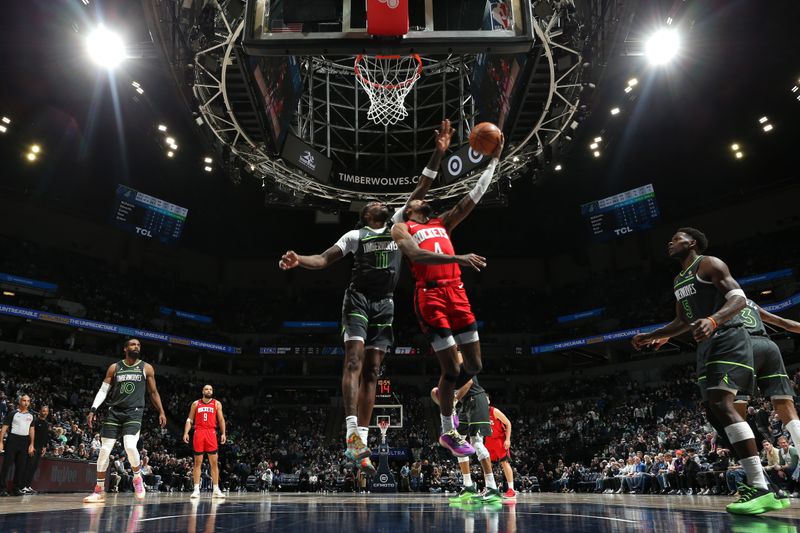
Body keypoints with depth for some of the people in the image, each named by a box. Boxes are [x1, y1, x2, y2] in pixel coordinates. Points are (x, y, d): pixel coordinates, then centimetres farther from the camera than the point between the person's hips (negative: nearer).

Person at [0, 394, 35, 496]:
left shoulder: (31, 415, 12)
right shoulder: (13, 413, -1)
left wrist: (31, 445, 9)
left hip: (25, 442, 4)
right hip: (13, 439, -4)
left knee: (21, 466, 5)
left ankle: (16, 488, 11)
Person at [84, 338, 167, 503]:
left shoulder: (146, 368, 5)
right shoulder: (114, 367, 6)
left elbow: (153, 392, 10)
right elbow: (103, 390, 7)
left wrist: (161, 412, 6)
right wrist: (93, 410, -5)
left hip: (134, 412, -2)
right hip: (114, 411, 2)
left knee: (130, 446, -22)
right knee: (104, 450, -2)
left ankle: (137, 478, 4)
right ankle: (99, 491, 11)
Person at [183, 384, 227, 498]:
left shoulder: (217, 404, 9)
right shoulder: (195, 404, 10)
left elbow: (221, 420, 6)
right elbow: (190, 420, 9)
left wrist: (223, 433, -4)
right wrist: (186, 433, -4)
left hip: (211, 433, 0)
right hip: (198, 433, 0)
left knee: (214, 463, -1)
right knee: (197, 462, 2)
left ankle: (216, 490, 2)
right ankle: (196, 490, 6)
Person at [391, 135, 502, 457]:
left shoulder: (442, 223, 27)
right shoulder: (401, 228, 9)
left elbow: (473, 198, 22)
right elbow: (417, 254, -13)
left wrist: (493, 160, 19)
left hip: (457, 292, 6)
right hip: (430, 296, -6)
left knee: (474, 364, 6)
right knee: (451, 367, -5)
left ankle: (442, 394, 36)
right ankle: (448, 433, 13)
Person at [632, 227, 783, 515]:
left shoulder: (709, 264, -5)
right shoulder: (678, 281, 21)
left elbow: (739, 298, -17)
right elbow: (681, 322, 29)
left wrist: (713, 320, -35)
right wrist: (650, 336, 22)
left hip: (728, 340, -10)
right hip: (707, 344, 10)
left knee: (721, 404, -23)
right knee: (716, 409, 5)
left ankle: (762, 489, -22)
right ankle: (758, 479, 12)